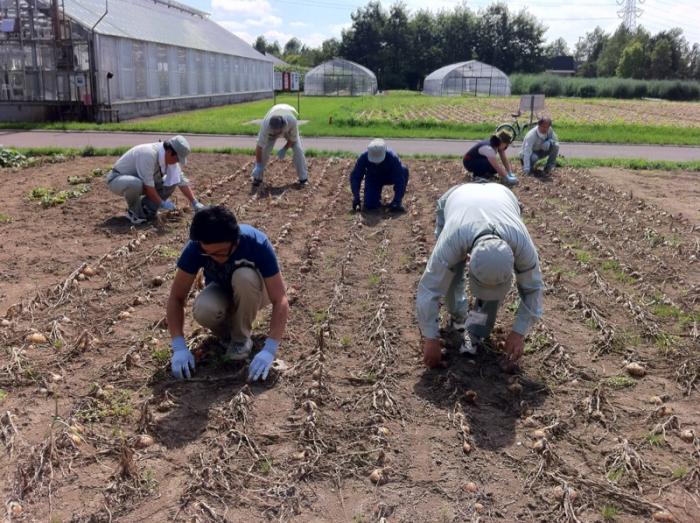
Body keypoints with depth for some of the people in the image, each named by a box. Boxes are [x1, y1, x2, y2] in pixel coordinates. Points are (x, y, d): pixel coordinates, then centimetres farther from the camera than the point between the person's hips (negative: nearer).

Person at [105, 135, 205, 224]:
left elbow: (182, 181, -1)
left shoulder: (170, 158, -8)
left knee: (171, 182, -7)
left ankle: (146, 209, 1)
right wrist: (161, 203, -24)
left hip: (138, 180, 8)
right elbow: (148, 185, -31)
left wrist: (195, 203, -5)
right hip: (117, 179, -7)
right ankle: (134, 211, -11)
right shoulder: (149, 154, -33)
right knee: (136, 183, -41)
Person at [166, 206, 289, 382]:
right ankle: (226, 332, -1)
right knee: (203, 310, -34)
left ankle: (241, 338, -13)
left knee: (244, 277, -37)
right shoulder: (195, 247, -29)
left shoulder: (257, 244, -35)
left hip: (253, 292, -1)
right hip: (220, 291, 1)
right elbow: (176, 297, -23)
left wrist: (269, 350, -45)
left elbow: (280, 300, -35)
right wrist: (179, 347, -33)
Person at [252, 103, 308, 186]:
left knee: (298, 149, -16)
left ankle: (303, 178, -2)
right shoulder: (265, 125, -42)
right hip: (271, 129, 0)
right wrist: (258, 166, -35)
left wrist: (284, 149, -27)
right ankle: (257, 177, 1)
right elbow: (259, 147, -36)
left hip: (288, 129, 0)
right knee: (264, 149, -15)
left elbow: (293, 139, -23)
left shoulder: (292, 121, -45)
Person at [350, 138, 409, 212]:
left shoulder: (392, 157, -35)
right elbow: (355, 177, -22)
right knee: (369, 205, -20)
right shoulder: (363, 158, -30)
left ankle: (397, 202, -14)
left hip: (389, 177, 0)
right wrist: (356, 197, -33)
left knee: (403, 170, -33)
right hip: (373, 178, 0)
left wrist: (397, 201, -42)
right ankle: (377, 196, 18)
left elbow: (399, 180, -36)